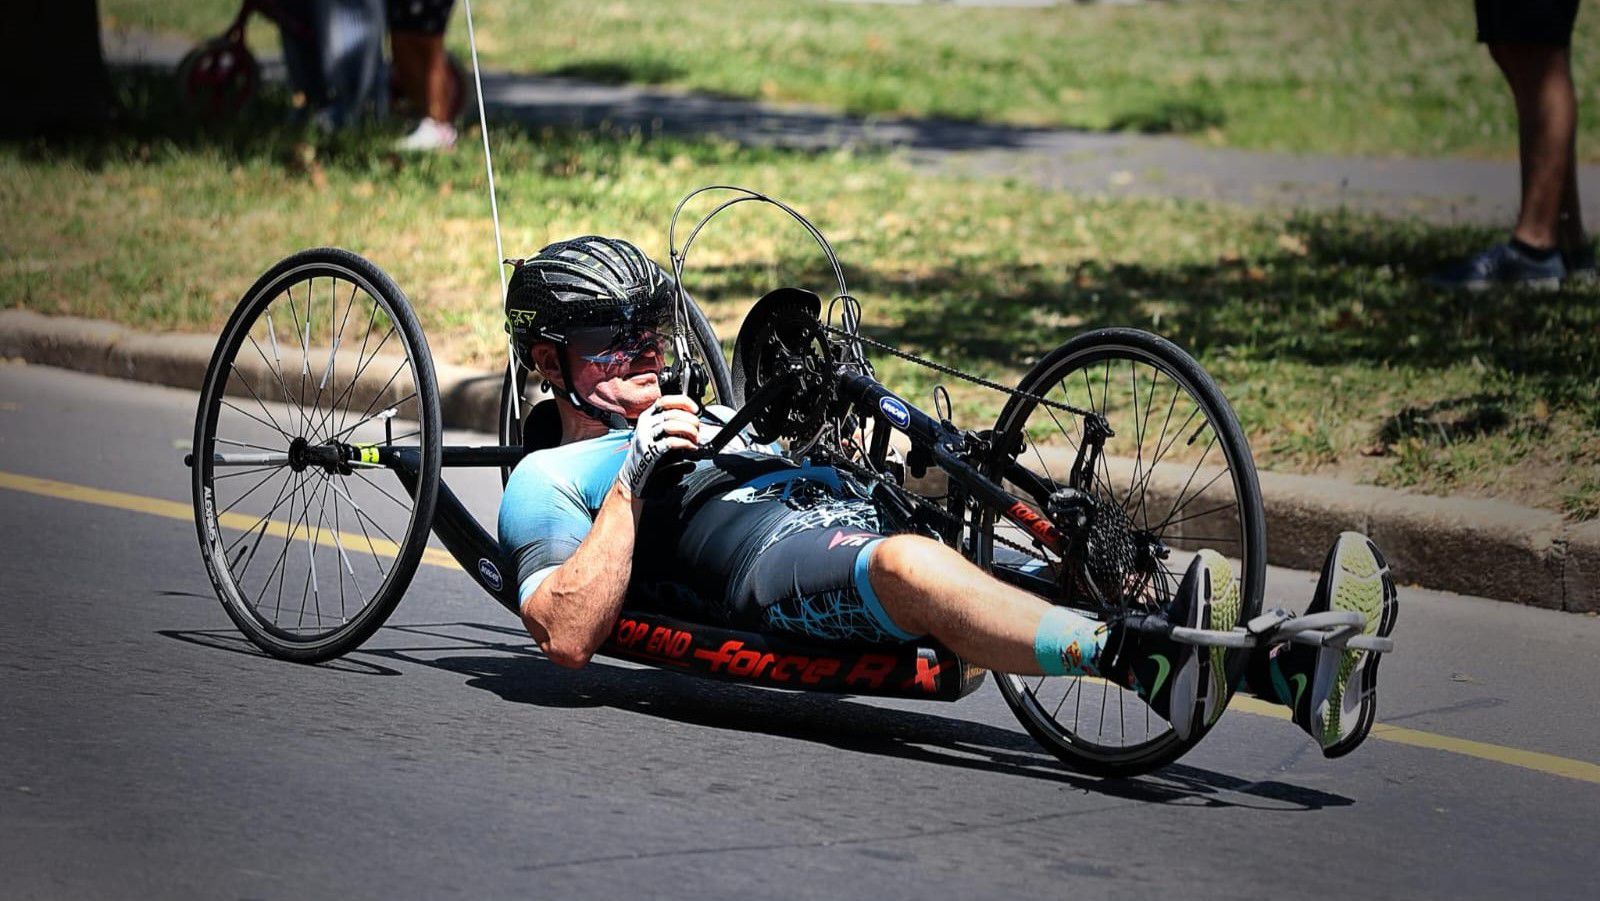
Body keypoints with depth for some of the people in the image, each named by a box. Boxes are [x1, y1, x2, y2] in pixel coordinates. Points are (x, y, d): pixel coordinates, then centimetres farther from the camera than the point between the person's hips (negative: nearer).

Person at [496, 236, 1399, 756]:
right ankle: (1145, 660, -66)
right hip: (766, 562, -8)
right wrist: (637, 476, -4)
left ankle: (1289, 668, -43)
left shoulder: (704, 421, 41)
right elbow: (569, 637, -1)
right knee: (912, 568, -41)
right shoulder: (548, 481, 19)